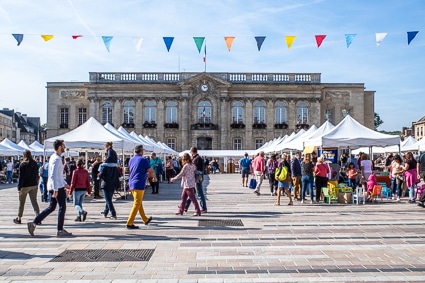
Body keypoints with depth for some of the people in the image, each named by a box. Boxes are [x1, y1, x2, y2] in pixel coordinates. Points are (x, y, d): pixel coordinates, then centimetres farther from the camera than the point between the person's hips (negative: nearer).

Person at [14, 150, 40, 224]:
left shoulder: (23, 164, -13)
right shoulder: (35, 164, 3)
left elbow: (21, 177, -14)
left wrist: (19, 188, -12)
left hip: (25, 186, -4)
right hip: (34, 185, 4)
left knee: (21, 202, 11)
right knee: (34, 201, 2)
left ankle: (19, 218, 23)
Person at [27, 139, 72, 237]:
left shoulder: (53, 157, 16)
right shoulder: (56, 159, -15)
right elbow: (54, 175, -23)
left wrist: (65, 184, 25)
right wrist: (55, 190, -25)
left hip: (52, 187, 9)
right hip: (57, 187, -9)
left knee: (51, 207, 14)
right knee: (62, 207, -1)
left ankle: (34, 223, 11)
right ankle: (60, 230, 4)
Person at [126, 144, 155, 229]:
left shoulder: (131, 160, 11)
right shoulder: (143, 159, -10)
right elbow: (151, 171, -6)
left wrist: (147, 174, 28)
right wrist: (154, 177, 15)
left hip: (131, 184, 8)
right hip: (139, 184, -8)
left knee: (139, 203, 18)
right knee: (136, 204, -3)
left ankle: (145, 220, 32)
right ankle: (129, 223, -4)